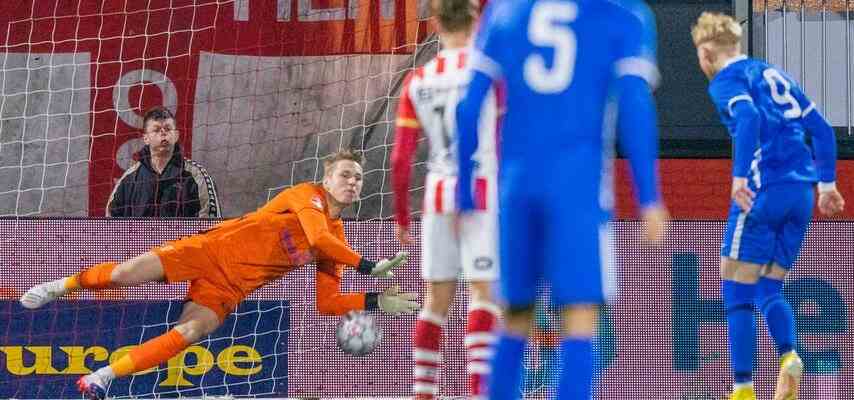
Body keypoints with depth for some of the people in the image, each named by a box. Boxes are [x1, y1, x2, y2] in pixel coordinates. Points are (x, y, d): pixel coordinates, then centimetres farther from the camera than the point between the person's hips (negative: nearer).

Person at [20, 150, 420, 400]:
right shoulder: (307, 194, -8)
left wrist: (377, 301, -6)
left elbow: (327, 301, 6)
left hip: (232, 288, 5)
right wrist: (365, 266, -28)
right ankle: (62, 286, 13)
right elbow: (318, 237, -27)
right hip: (214, 247, -5)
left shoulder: (338, 240, 10)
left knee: (190, 332, -23)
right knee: (128, 273, -17)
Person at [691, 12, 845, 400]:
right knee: (769, 289, 13)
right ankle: (789, 356, -13)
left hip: (764, 191, -7)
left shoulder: (727, 80, 0)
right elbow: (821, 129, 22)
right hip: (801, 194, 7)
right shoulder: (774, 74, 23)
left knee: (737, 291, -1)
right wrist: (827, 182, 29)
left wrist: (740, 176, -28)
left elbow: (748, 118, -21)